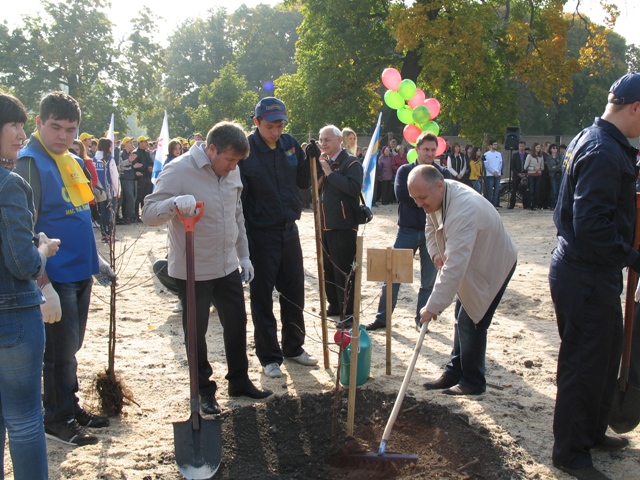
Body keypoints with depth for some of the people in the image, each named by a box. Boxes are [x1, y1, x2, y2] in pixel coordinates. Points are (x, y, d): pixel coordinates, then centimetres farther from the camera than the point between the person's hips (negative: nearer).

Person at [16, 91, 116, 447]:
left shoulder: (74, 162, 11)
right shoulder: (30, 163, -15)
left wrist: (96, 260, 18)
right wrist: (43, 283, -21)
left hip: (80, 273, 8)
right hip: (55, 278, -8)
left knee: (71, 347, 18)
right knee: (60, 350, 3)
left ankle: (71, 408, 31)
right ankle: (58, 419, 19)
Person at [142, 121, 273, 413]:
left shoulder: (232, 172, 4)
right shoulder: (179, 171, -17)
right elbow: (148, 214, -21)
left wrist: (244, 255, 15)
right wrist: (175, 203, -40)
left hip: (228, 268, 6)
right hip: (192, 271, -6)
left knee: (236, 323, 16)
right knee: (196, 332, 8)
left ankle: (239, 380, 34)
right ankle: (204, 389, 26)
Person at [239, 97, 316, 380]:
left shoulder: (290, 144, 2)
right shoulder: (245, 150, -12)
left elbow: (304, 183, 9)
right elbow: (237, 197, -12)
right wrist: (243, 238, -16)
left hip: (289, 230, 5)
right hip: (260, 234, -5)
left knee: (294, 292, 14)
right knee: (262, 296, 5)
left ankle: (294, 347, 30)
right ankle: (269, 356, 18)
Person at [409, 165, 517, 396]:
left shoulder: (464, 210, -40)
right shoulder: (436, 195, -10)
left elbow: (455, 267, -43)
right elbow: (431, 225, 12)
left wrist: (434, 306, -41)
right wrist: (435, 252, -6)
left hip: (493, 265, -9)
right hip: (472, 263, 9)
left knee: (471, 323, -6)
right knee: (462, 317, 14)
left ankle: (473, 382, 9)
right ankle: (454, 373, 25)